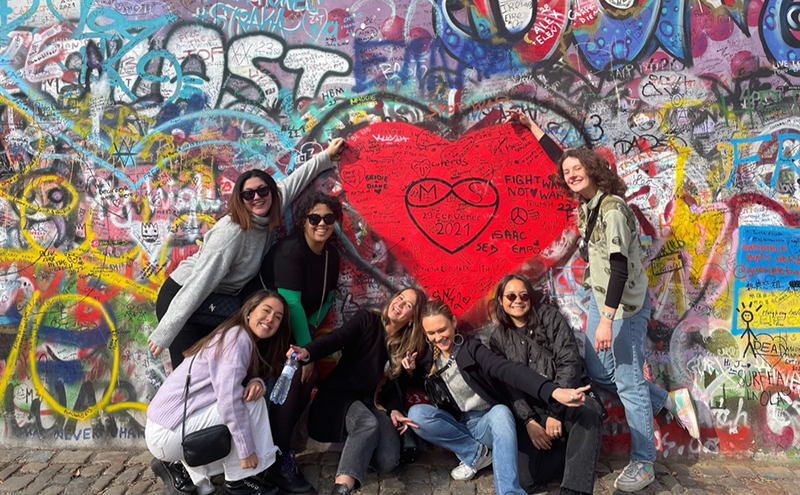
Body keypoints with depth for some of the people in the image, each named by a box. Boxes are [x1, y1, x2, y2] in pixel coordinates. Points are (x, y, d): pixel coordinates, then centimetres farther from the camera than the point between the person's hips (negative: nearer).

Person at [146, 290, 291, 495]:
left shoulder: (247, 342, 12)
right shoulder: (238, 338, -17)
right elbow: (229, 400, -24)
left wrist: (257, 382, -14)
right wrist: (247, 449, -18)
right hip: (168, 433, -10)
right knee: (252, 401, -14)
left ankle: (182, 468, 14)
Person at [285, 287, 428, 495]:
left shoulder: (409, 345, 7)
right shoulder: (367, 320, -4)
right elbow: (336, 339, -23)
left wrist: (394, 409, -14)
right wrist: (306, 352, -43)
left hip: (373, 403, 4)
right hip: (340, 395, -4)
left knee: (387, 462, -22)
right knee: (368, 423, -38)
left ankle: (355, 445, 5)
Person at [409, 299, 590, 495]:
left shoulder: (471, 349, -9)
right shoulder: (427, 361, 3)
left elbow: (509, 370, -26)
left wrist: (553, 391, -42)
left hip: (486, 422, -3)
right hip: (456, 428, 3)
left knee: (501, 412, -36)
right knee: (416, 413, -24)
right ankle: (477, 453, -13)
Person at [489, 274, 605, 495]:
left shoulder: (550, 317, 1)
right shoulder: (498, 338, 7)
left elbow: (569, 363, -9)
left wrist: (555, 412, -16)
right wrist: (529, 422, -15)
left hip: (567, 399, -2)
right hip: (533, 410, 2)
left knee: (588, 411, -38)